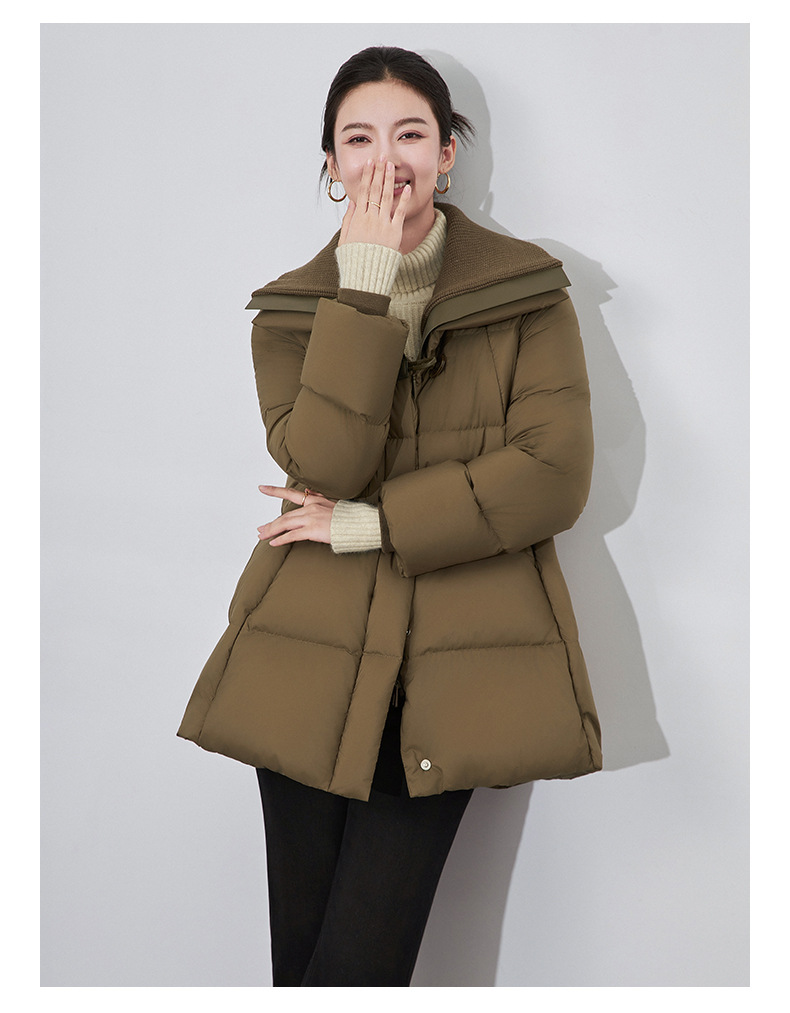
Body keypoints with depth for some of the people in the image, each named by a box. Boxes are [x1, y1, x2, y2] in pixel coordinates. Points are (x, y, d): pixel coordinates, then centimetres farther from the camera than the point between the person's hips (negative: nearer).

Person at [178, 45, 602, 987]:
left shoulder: (529, 293, 1)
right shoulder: (291, 309, 6)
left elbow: (554, 477, -10)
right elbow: (323, 465, -12)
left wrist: (366, 525, -9)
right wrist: (364, 291, -15)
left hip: (453, 669, -2)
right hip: (311, 663, 2)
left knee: (361, 964, -2)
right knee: (299, 955, 10)